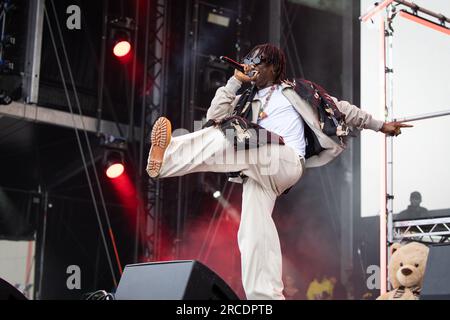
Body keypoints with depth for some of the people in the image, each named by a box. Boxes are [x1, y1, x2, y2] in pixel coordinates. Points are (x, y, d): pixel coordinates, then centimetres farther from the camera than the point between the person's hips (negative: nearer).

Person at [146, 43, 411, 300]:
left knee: (225, 139, -27)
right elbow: (214, 116, 15)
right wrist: (235, 81, 14)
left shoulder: (295, 91, 20)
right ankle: (266, 296, -17)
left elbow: (339, 108, 22)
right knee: (253, 232, -15)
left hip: (287, 162, -4)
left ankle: (168, 157, -39)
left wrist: (380, 125, 23)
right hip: (258, 170, 4)